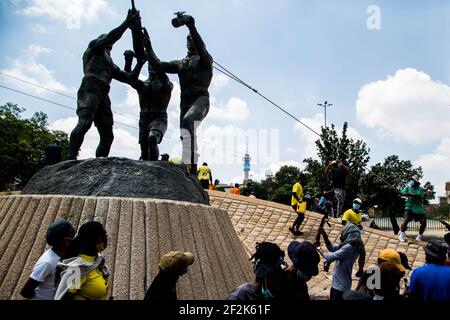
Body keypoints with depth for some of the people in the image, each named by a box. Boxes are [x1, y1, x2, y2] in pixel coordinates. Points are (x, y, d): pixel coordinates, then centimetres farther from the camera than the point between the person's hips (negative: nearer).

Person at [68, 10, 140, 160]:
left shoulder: (110, 64, 35)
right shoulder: (94, 47, 19)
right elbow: (111, 36, 1)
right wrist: (127, 22, 4)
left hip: (103, 96, 9)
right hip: (90, 89, -8)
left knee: (107, 136, 0)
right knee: (85, 122, -30)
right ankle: (71, 158, -39)